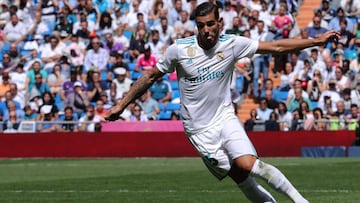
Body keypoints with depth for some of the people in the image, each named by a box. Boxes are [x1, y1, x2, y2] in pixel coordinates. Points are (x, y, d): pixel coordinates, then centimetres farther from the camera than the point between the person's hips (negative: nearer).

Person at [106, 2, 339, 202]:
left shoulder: (232, 44, -7)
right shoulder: (178, 50, -11)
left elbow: (277, 46, -1)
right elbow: (150, 77, 2)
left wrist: (315, 41, -4)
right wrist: (121, 105, 3)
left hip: (225, 118, 1)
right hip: (200, 129, -1)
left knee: (247, 164, -23)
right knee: (241, 177, -9)